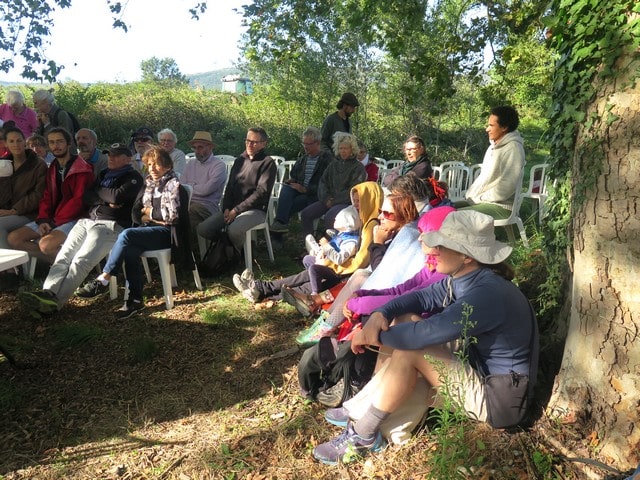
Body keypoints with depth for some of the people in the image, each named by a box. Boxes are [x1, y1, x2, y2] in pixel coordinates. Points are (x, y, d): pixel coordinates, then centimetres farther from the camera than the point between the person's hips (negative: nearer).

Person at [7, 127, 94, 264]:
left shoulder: (83, 169, -9)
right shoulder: (52, 169, 16)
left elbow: (79, 200, -16)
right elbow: (46, 197, 12)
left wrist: (55, 222, -15)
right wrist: (43, 220, -5)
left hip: (72, 219, -8)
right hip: (50, 218, 8)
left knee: (46, 244, -32)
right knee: (13, 238, -6)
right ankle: (55, 259, -8)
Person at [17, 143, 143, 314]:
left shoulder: (133, 177, 7)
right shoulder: (104, 174, 29)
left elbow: (118, 196, -11)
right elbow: (87, 196, 15)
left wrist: (99, 191, 7)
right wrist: (107, 200, -3)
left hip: (112, 225, -7)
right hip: (88, 221, 7)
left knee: (81, 260, -27)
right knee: (63, 256, -18)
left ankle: (56, 300, -40)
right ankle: (48, 293, -34)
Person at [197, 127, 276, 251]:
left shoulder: (268, 163, -3)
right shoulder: (240, 160, 17)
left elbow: (261, 192, -12)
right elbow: (229, 186, 17)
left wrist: (237, 210, -14)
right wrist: (227, 208, -2)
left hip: (256, 209, -6)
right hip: (232, 208, 6)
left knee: (234, 230, -34)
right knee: (203, 229, -13)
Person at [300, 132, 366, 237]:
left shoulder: (358, 167, -1)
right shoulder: (334, 164, 17)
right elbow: (323, 181, 12)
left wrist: (334, 201, -13)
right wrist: (326, 199, -6)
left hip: (347, 202, -6)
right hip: (329, 200, 6)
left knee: (329, 217, -34)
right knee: (306, 214, -12)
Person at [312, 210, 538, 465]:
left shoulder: (488, 294, -31)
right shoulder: (463, 277, -2)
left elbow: (425, 333, -34)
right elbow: (420, 297, 2)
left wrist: (375, 336, -20)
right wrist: (380, 315, -17)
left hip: (496, 397, -9)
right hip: (476, 365, 9)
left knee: (410, 348, -25)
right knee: (406, 321, 0)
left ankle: (363, 435, -10)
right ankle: (361, 406, 2)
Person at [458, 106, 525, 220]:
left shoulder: (513, 148, -15)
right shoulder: (493, 146, 15)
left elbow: (506, 187, -22)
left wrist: (480, 198, -15)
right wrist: (470, 195, 5)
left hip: (500, 206, -9)